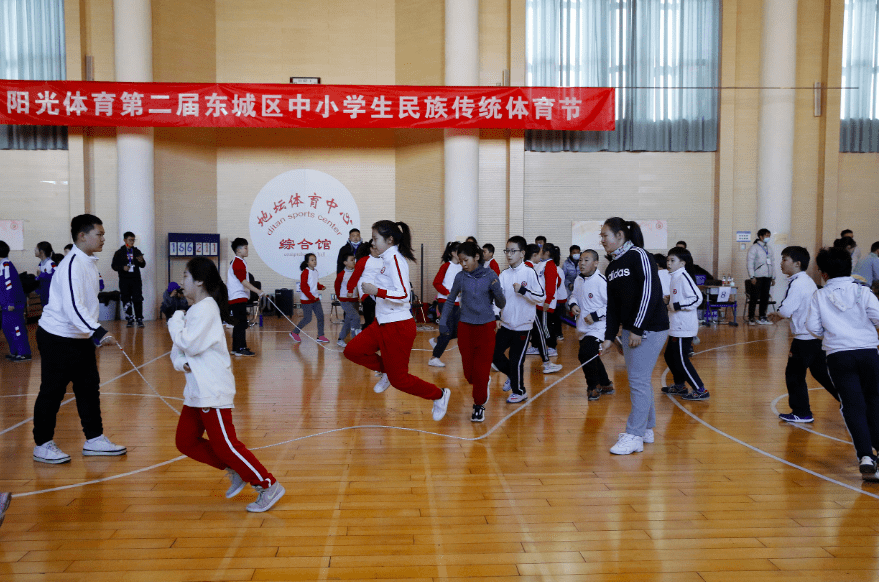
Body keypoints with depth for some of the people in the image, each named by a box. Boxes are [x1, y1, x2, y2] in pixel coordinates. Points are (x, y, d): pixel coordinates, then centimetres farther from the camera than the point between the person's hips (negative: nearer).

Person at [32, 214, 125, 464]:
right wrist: (98, 333, -36)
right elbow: (73, 306, -30)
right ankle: (42, 446, 16)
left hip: (80, 338, 9)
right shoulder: (72, 264, -20)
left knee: (90, 387, 11)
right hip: (57, 338, -9)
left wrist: (94, 337, 19)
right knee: (52, 392, 2)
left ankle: (94, 439, 20)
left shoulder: (90, 262, 10)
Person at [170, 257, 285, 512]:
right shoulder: (196, 309, 15)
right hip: (196, 390, 10)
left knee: (224, 445, -7)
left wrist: (176, 321, -6)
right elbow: (177, 349, 16)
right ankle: (235, 470, 19)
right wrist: (181, 363, -6)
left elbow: (189, 345, -23)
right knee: (186, 441, 10)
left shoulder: (206, 309, -14)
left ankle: (269, 486, 2)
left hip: (213, 391, -10)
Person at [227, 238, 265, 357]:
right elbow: (243, 281, -22)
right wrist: (258, 291, -26)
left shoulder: (236, 262, 18)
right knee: (241, 324, -10)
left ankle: (236, 349, 17)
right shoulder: (238, 263, -14)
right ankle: (241, 349, -9)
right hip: (238, 298, -10)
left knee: (239, 324, 12)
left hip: (236, 298, 10)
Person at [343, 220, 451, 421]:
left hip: (398, 327, -9)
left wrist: (376, 291, -28)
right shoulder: (387, 258, 9)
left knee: (398, 379, -1)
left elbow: (404, 295, -28)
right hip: (382, 323, 9)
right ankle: (386, 370, 22)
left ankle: (439, 395, 17)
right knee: (352, 351, 5)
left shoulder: (394, 258, -19)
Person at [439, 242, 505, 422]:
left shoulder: (490, 275, -6)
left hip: (486, 327, -2)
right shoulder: (460, 277, -2)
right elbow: (451, 299, 12)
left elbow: (501, 305, -2)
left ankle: (479, 406, 15)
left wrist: (497, 291, -22)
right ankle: (483, 385, 39)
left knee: (481, 370, -3)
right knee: (469, 371, 6)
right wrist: (443, 321, 5)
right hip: (465, 327, 2)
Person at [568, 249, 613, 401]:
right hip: (583, 328, 8)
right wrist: (573, 304, 1)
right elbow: (574, 294, 23)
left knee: (585, 354, -20)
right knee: (591, 357, 19)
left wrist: (595, 315, -22)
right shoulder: (578, 279, 6)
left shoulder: (601, 281, -19)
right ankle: (606, 385, 41)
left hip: (597, 327, -8)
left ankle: (593, 386, 2)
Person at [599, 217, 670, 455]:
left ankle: (634, 437, -2)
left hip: (650, 328, -8)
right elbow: (613, 306, 14)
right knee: (638, 380, 13)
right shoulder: (611, 268, 13)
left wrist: (638, 329, -21)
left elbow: (650, 292, -19)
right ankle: (646, 429, 26)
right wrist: (609, 336, 8)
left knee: (638, 380, -8)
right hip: (629, 329, 8)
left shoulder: (638, 256, -12)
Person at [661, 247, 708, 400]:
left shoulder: (683, 277, -17)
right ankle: (679, 386, 33)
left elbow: (697, 297, -25)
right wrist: (670, 300, 14)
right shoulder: (674, 277, 13)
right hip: (676, 326, 10)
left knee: (681, 360, -6)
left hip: (684, 327, -10)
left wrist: (677, 305, -23)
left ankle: (700, 390, 2)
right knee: (669, 356, 19)